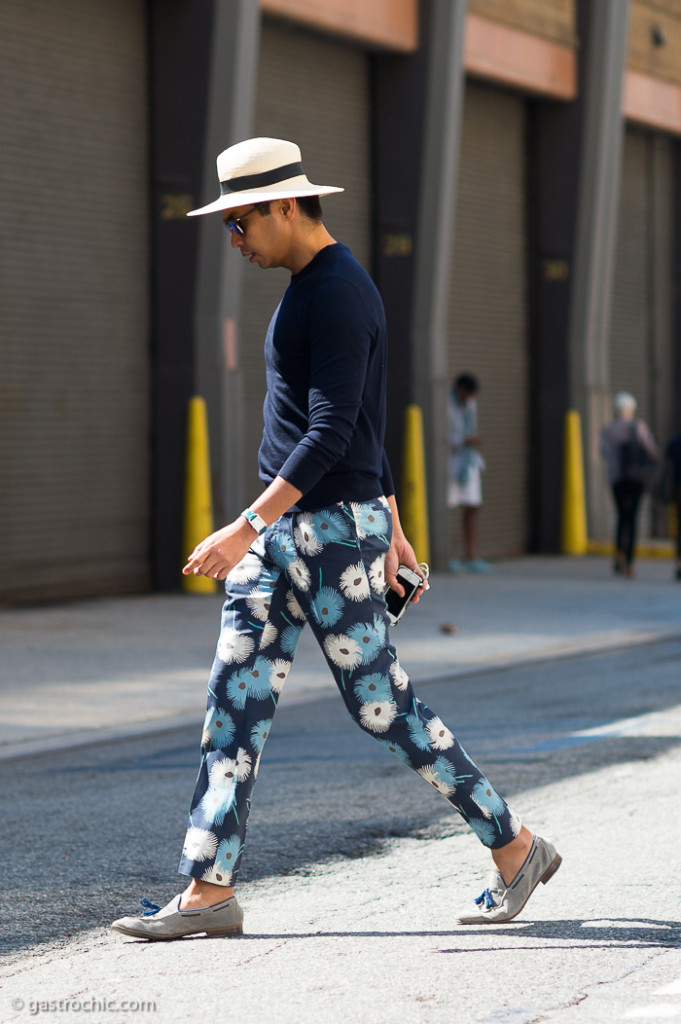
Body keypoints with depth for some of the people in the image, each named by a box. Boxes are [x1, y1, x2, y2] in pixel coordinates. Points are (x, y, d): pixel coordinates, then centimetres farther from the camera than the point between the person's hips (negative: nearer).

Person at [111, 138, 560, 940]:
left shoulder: (339, 293, -16)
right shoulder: (307, 288, 16)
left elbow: (332, 432, -23)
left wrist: (247, 527, -27)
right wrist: (389, 520, 27)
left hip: (334, 529, -10)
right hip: (283, 530, 10)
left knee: (382, 706, -3)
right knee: (235, 702, 3)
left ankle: (515, 850, 11)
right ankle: (208, 893, 3)